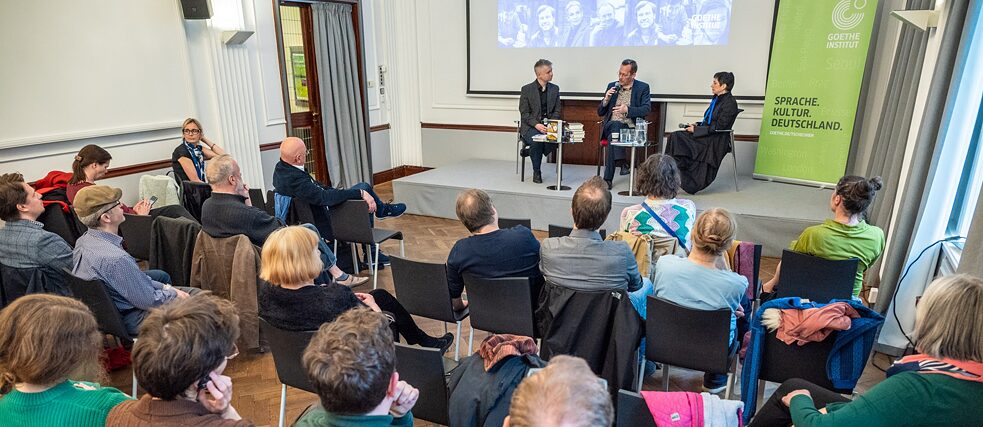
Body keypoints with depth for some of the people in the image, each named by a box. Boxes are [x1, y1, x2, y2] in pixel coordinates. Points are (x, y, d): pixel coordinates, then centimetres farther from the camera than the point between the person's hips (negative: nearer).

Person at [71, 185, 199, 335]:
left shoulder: (84, 240, -4)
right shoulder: (115, 259, -34)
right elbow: (149, 302, -24)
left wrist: (165, 288, 5)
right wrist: (174, 294, -6)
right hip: (128, 319, -9)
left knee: (161, 276, 26)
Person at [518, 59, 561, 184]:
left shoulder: (555, 89, 12)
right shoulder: (527, 89, 0)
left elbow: (557, 111, 11)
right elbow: (524, 113, -4)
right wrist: (536, 124, -20)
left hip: (548, 126, 3)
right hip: (530, 127, -3)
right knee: (536, 140, -34)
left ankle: (530, 152, -2)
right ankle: (536, 172, -11)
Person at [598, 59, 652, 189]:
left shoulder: (642, 88, 8)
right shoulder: (612, 86, 15)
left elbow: (647, 109, -6)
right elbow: (600, 112, 16)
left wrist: (627, 109, -19)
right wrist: (606, 99, -5)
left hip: (630, 128, -1)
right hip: (611, 126, 2)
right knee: (616, 125, -35)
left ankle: (608, 178, -32)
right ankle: (622, 162, -36)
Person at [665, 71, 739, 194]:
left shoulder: (729, 103, -10)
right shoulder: (717, 99, 18)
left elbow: (718, 127, -16)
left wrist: (696, 130, -14)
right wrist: (697, 125, 4)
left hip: (716, 141, -9)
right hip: (707, 137, 9)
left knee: (677, 137, -23)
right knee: (675, 136, -14)